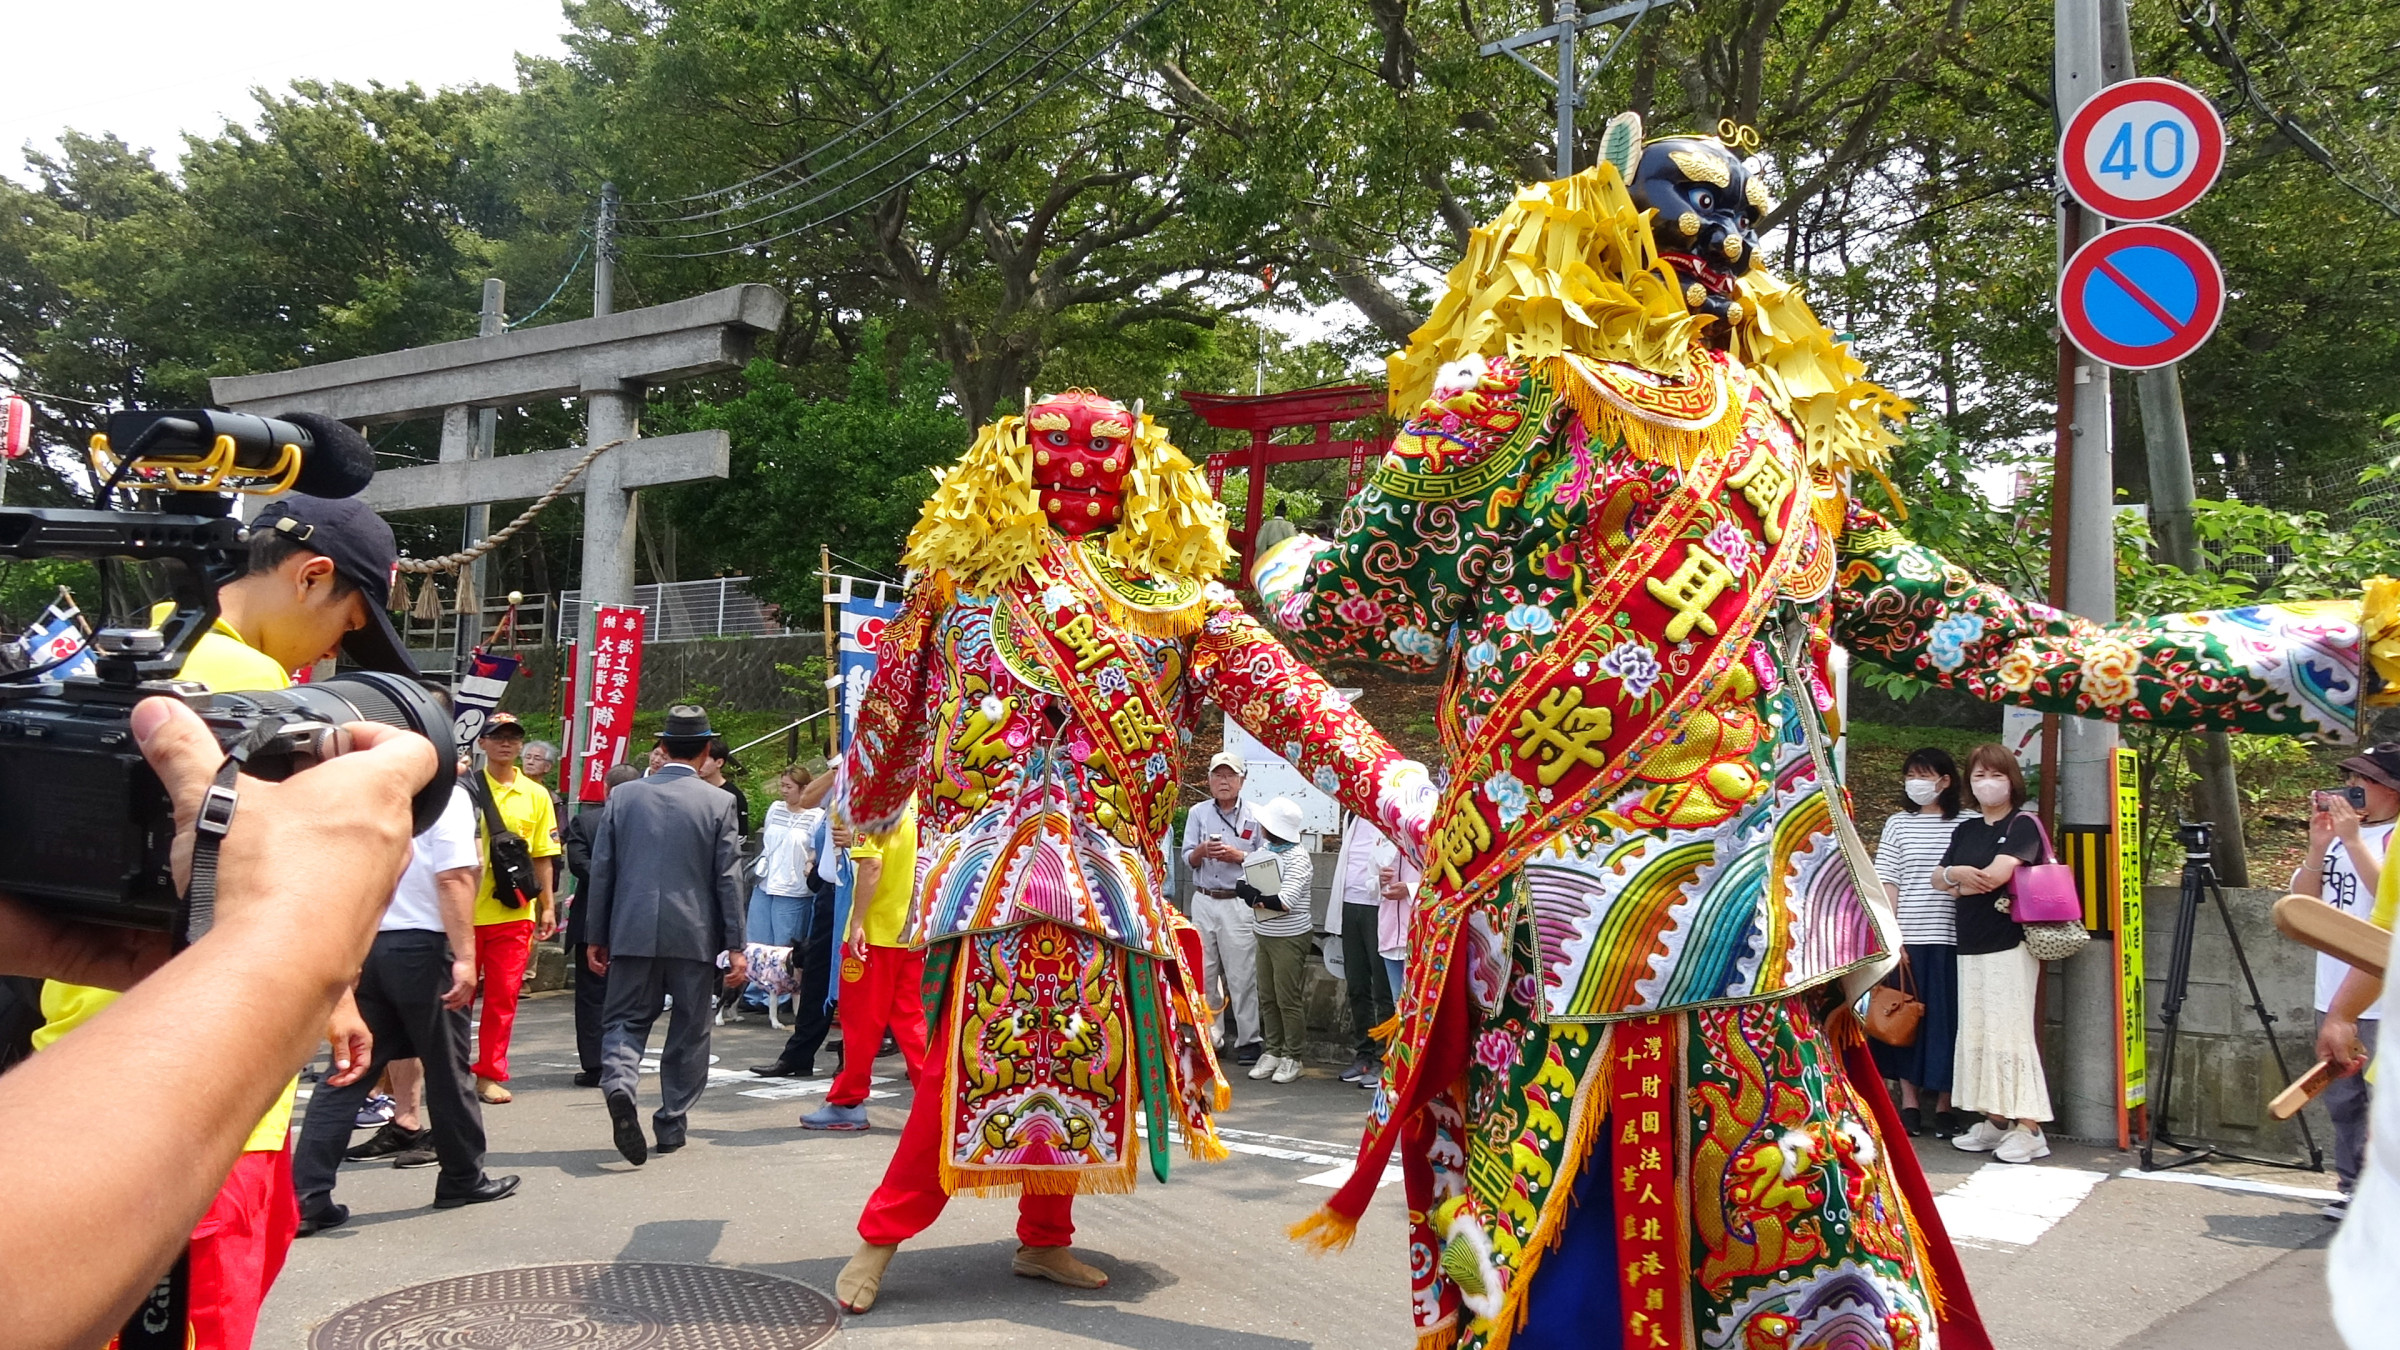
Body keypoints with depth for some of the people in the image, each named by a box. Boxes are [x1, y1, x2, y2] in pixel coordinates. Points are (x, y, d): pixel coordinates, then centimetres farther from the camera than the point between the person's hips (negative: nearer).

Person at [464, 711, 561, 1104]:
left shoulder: (536, 794, 7)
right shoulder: (465, 788, 0)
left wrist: (548, 906, 8)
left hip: (513, 911, 2)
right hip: (466, 908, -2)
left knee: (503, 996, 3)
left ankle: (489, 1075, 12)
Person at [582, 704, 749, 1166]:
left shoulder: (623, 796, 2)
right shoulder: (719, 803, -5)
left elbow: (602, 869, 5)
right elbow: (728, 879, -5)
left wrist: (596, 936, 12)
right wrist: (735, 946, -1)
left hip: (632, 932, 1)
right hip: (694, 936, -1)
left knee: (625, 1019, 10)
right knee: (689, 1030, 11)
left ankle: (618, 1083, -19)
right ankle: (672, 1123, 16)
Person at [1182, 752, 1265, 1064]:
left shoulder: (1255, 817, 2)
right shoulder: (1198, 813, 10)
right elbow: (1188, 859, 7)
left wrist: (1238, 856, -14)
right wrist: (1201, 850, -14)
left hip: (1239, 903, -3)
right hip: (1203, 901, 3)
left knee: (1242, 974, -5)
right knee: (1204, 973, 6)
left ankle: (1248, 1039, 2)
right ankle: (1209, 1036, 16)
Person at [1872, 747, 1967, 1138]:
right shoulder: (1899, 824, 7)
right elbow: (1887, 884, 4)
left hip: (1951, 940, -1)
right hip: (1907, 939, 1)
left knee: (1947, 1019, 1)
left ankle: (1943, 1105, 12)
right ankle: (1910, 1102, 14)